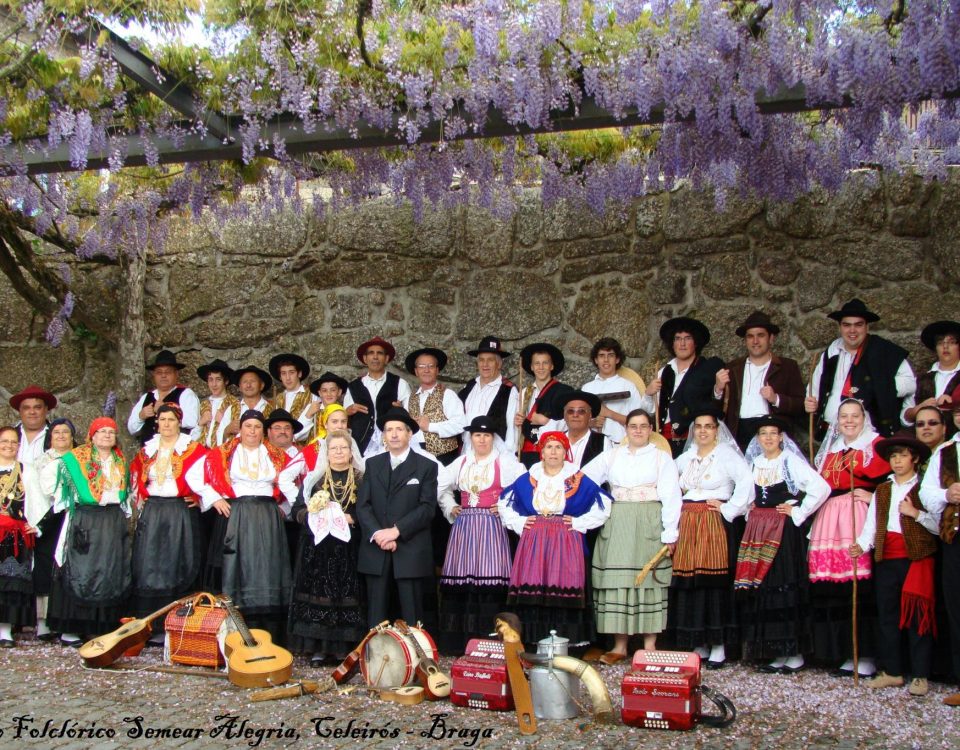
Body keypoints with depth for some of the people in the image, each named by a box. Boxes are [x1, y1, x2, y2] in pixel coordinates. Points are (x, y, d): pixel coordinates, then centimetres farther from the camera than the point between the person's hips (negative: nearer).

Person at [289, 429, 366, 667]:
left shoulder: (362, 479, 6)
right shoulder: (314, 479, 11)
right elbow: (297, 511, 9)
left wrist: (352, 519, -14)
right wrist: (312, 513, -10)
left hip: (348, 550, -1)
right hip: (317, 548, 1)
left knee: (346, 595, -3)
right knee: (318, 594, -2)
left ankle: (344, 648, 3)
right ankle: (319, 649, 3)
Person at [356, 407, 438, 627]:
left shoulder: (427, 466, 4)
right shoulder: (372, 464, 13)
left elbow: (427, 508, -6)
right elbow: (362, 504, 5)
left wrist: (396, 530, -15)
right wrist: (377, 533, -11)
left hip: (411, 551, -3)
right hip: (375, 551, 3)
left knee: (411, 615, 0)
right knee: (376, 614, 5)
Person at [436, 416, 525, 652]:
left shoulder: (505, 462, 2)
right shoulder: (461, 462, 16)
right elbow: (442, 486, 27)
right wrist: (450, 508, 15)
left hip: (491, 526, -4)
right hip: (464, 526, 4)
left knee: (489, 578, -11)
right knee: (460, 579, 0)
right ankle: (458, 640, 5)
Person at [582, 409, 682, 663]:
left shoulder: (661, 458, 6)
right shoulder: (611, 455, 14)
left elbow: (671, 497, -1)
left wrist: (670, 534, -8)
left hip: (649, 526, -2)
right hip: (616, 526, 2)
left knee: (648, 581, -2)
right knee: (617, 582, 0)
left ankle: (650, 647, 4)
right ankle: (619, 646, 5)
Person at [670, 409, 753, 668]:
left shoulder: (726, 454, -3)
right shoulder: (686, 457, 16)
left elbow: (746, 482, -16)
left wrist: (729, 510, -14)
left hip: (715, 526, -5)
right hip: (687, 526, 5)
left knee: (715, 583, -7)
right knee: (689, 584, 2)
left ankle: (718, 647, -1)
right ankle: (698, 645, 10)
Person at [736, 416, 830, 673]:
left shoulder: (791, 461, -5)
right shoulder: (754, 462, 13)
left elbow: (822, 488, -14)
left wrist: (799, 512, -10)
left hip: (784, 530, -6)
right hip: (758, 531, 6)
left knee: (785, 586, -8)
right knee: (760, 588, 2)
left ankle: (794, 653, -2)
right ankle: (775, 652, 9)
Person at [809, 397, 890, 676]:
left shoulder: (876, 444, 7)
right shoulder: (829, 449, 24)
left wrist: (874, 496, -18)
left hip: (861, 518, -5)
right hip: (829, 521, 5)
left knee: (861, 586, -13)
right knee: (832, 588, -2)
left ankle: (866, 654, -8)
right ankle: (847, 652, 5)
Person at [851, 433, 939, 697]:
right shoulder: (881, 491, 18)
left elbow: (939, 525, -2)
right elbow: (871, 524, 9)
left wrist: (916, 513, -15)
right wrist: (862, 545, -7)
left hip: (917, 558, -5)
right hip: (886, 559, 5)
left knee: (917, 615, -5)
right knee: (887, 616, 7)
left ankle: (920, 676, -1)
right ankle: (891, 671, 15)